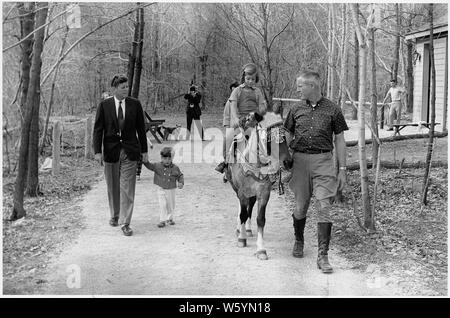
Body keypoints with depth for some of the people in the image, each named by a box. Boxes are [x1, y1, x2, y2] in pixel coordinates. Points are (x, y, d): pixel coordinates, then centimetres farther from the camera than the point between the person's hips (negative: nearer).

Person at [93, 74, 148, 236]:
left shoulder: (135, 104, 2)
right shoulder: (104, 105, -1)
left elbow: (141, 128, 7)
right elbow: (98, 129, -1)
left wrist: (144, 150, 7)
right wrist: (97, 151, -9)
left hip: (129, 151, 0)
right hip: (111, 150, 0)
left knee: (127, 188, -4)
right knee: (113, 186, 13)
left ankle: (125, 223, -1)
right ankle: (115, 215, 33)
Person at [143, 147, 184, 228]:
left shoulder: (175, 168, -3)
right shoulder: (158, 166, -5)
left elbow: (180, 175, 5)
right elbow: (150, 166, -8)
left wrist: (181, 182, -9)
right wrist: (145, 161, -25)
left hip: (171, 190, 2)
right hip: (161, 189, -2)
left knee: (171, 205, 12)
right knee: (162, 205, -8)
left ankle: (169, 218, 31)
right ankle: (162, 220, 0)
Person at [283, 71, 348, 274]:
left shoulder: (332, 110, 2)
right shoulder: (296, 110, 8)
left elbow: (339, 140, 5)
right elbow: (288, 138, 14)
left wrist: (342, 169, 1)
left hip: (324, 161, -2)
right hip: (300, 160, 2)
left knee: (324, 208, -7)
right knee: (300, 207, 9)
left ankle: (323, 255, -3)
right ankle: (298, 241, 34)